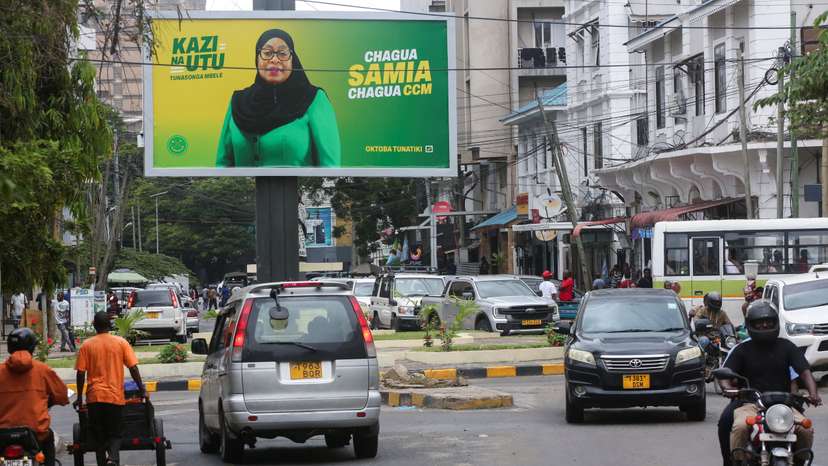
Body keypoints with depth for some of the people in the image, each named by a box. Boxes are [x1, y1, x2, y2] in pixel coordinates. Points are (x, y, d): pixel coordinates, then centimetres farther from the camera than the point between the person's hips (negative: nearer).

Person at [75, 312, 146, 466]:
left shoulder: (87, 345, 1)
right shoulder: (121, 343, 1)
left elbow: (81, 373, -1)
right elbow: (133, 368, -2)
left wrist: (79, 397, 6)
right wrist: (142, 390, 6)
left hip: (94, 396, 0)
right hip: (115, 396, 0)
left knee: (98, 436, 10)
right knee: (115, 434, 6)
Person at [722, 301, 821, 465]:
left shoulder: (786, 347, 11)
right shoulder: (742, 350, 8)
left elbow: (805, 371, 2)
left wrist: (813, 393, -17)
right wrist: (729, 388, -22)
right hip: (751, 404, -1)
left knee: (805, 429, -25)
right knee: (740, 427, -34)